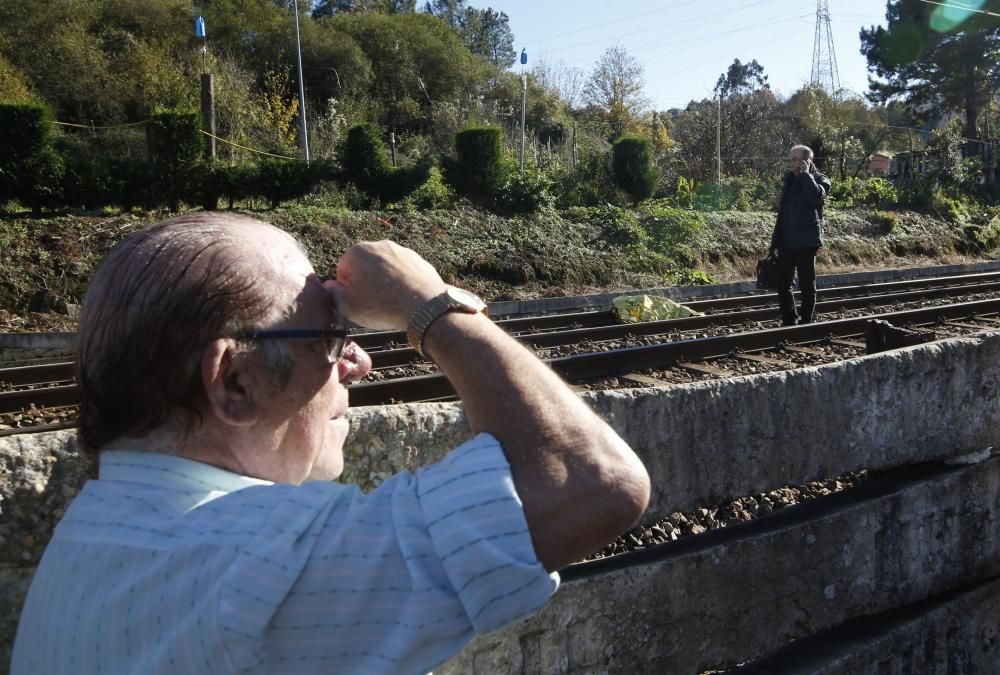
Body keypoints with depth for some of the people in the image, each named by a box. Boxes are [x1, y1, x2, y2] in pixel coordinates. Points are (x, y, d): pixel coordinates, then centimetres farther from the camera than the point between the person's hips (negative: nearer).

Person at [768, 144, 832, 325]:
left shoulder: (820, 179, -2)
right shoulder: (790, 180, 15)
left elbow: (816, 195, -27)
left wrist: (805, 173, -15)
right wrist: (775, 241, 15)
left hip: (806, 241, -6)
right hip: (786, 241, 6)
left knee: (807, 284, 2)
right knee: (782, 284, 7)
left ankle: (806, 322, 10)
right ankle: (789, 322, 18)